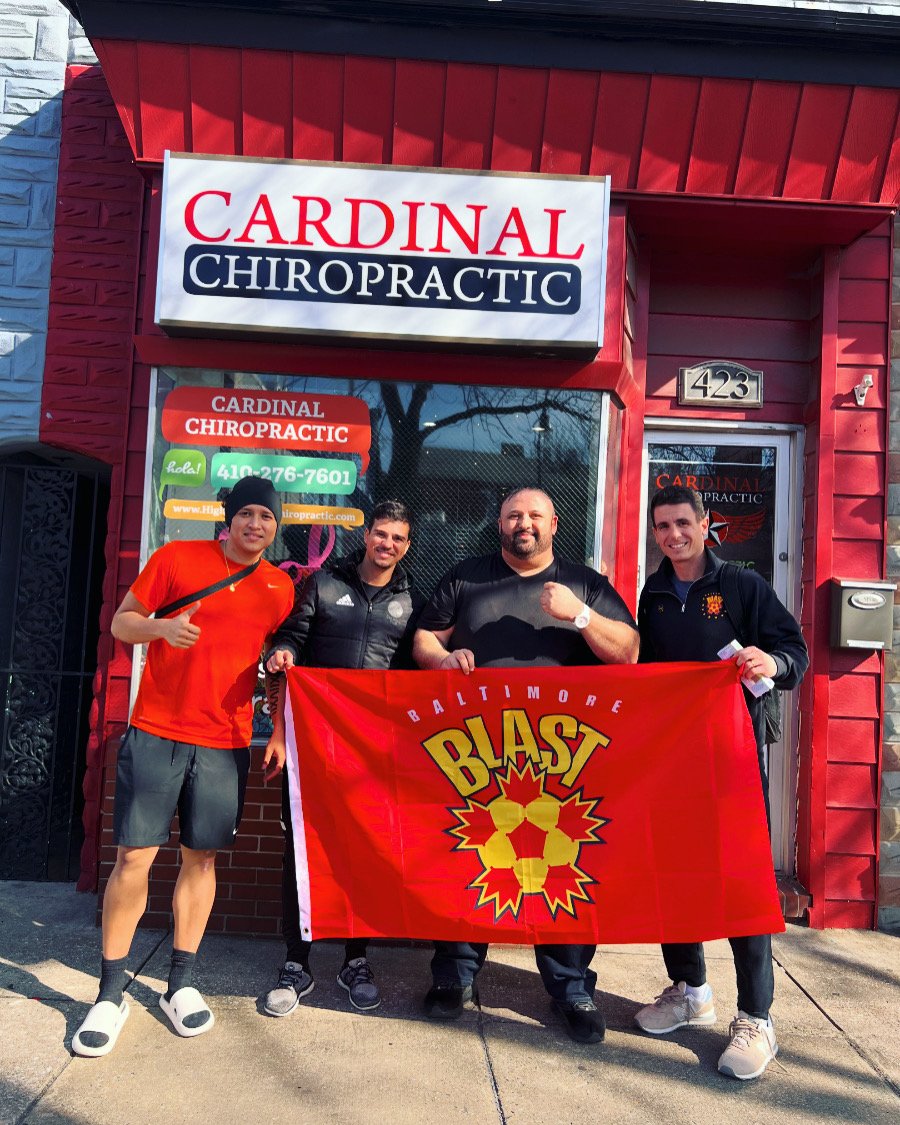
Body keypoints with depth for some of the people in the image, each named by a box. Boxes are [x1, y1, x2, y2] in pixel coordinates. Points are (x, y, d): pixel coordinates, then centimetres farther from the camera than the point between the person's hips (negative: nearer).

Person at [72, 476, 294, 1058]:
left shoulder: (280, 588, 7)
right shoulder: (177, 557, 0)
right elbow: (121, 622, 3)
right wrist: (160, 627, -17)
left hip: (225, 743, 2)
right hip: (156, 733, -2)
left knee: (202, 857, 7)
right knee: (135, 855, -1)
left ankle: (181, 985, 23)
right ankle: (111, 994, 15)